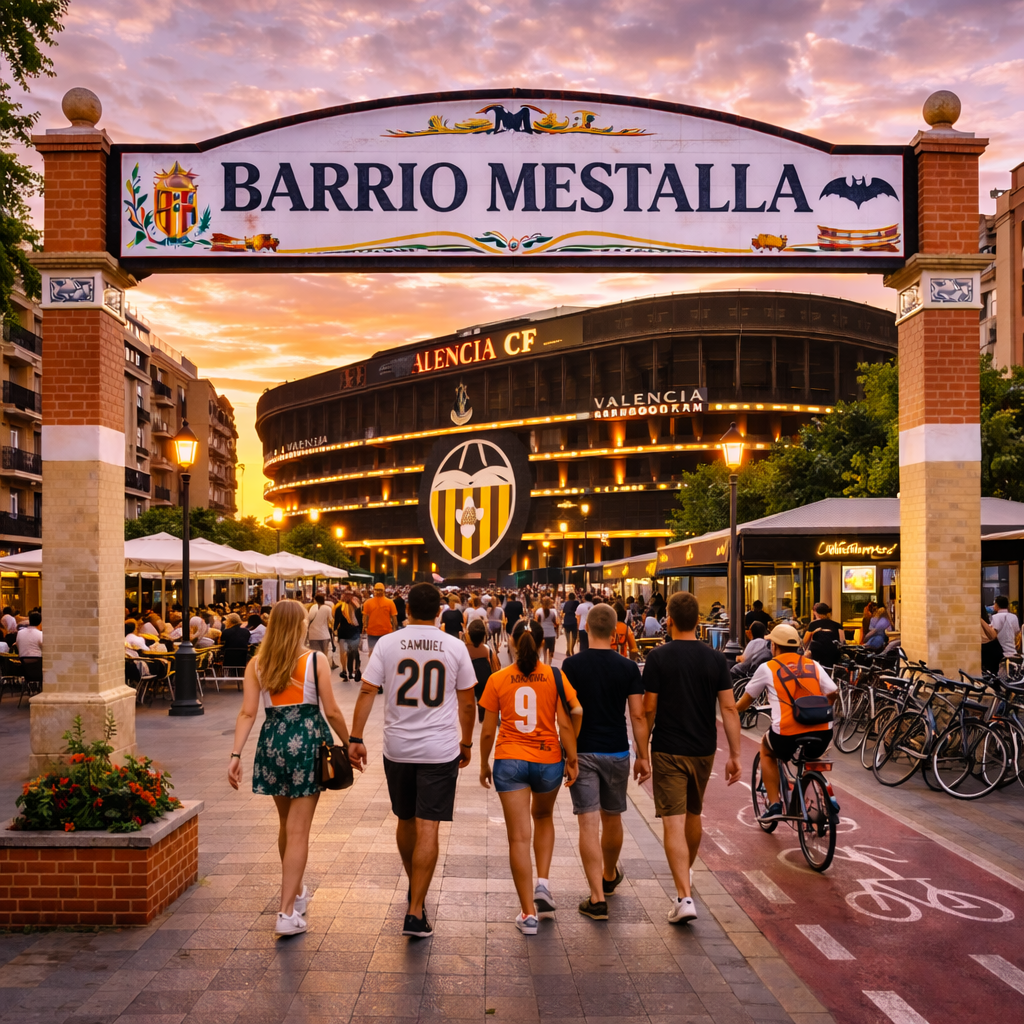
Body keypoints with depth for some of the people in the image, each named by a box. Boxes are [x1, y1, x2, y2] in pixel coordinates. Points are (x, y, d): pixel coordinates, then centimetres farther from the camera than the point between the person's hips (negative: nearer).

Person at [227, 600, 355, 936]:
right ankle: (287, 913, -4)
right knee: (298, 830, 0)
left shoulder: (256, 665, 2)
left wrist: (235, 754, -3)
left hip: (273, 742, 3)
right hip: (308, 741, -3)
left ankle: (295, 892, 38)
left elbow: (248, 713, -4)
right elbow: (332, 711, -5)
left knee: (286, 824, 21)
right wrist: (349, 743, 7)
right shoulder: (316, 661, -7)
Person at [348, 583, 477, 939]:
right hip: (440, 750, -2)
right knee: (427, 829, -2)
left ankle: (414, 886, 40)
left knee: (405, 821, 20)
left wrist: (356, 739, 1)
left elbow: (367, 692, -5)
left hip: (398, 748, 2)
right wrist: (466, 742, 15)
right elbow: (467, 702, 3)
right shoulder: (455, 647, -3)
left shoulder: (387, 643, -2)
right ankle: (415, 913, -5)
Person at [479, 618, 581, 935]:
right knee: (543, 817, 29)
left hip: (510, 761, -1)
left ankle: (529, 914, 5)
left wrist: (484, 764, 13)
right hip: (548, 760, 1)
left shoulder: (497, 680, -4)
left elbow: (488, 730, 0)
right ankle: (543, 882, 14)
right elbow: (565, 724, -7)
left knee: (519, 837, 3)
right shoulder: (555, 677, -5)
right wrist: (572, 760, 4)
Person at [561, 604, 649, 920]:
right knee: (612, 819, 20)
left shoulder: (572, 665, -7)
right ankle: (610, 876, 42)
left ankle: (597, 898, -6)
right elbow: (638, 716, -4)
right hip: (616, 752, 2)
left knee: (589, 824, -2)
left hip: (581, 752, -2)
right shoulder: (628, 668, -4)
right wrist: (643, 756, 3)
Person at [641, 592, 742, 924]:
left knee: (674, 824, -5)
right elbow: (729, 709, -4)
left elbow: (648, 708, -8)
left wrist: (641, 746, 6)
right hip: (703, 750, 4)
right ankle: (686, 871, 45)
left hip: (668, 750, -4)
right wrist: (735, 754, 1)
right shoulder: (715, 659, -2)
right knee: (693, 815, 23)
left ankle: (684, 897, -14)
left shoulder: (659, 657, -11)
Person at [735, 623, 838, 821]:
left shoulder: (767, 668, 6)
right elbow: (832, 694, 11)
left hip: (787, 736, -3)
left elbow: (746, 700, 16)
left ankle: (774, 804, 20)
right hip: (822, 737, 3)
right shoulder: (814, 665, 12)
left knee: (766, 749, 30)